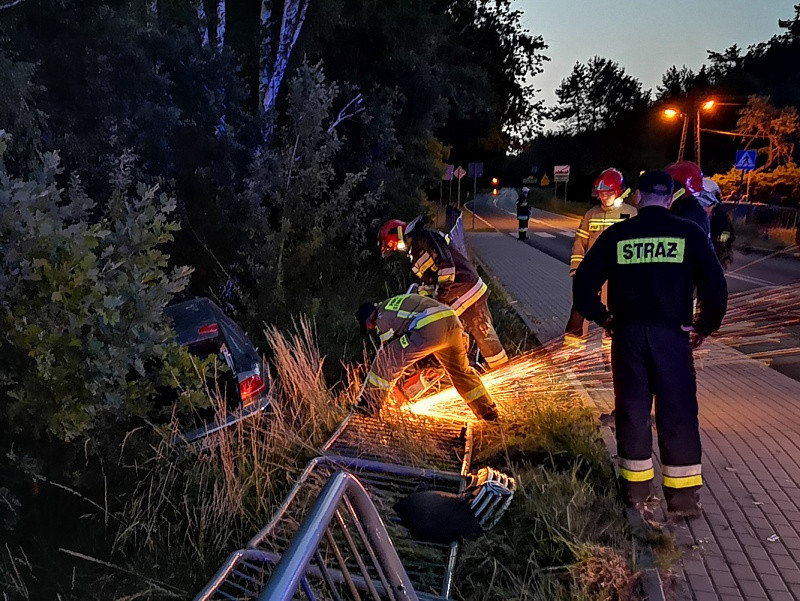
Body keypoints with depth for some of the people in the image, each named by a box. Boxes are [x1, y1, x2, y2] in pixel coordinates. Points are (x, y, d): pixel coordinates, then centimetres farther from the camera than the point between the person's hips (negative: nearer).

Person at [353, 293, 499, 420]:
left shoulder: (382, 316, 10)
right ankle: (489, 412, 39)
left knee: (386, 360, 4)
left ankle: (369, 405, 7)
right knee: (460, 370, 27)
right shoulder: (393, 303, 34)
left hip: (429, 330, -9)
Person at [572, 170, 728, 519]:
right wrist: (704, 327, 4)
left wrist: (604, 318, 10)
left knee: (632, 411, 11)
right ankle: (682, 496, 13)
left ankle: (636, 490, 21)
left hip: (628, 334, 1)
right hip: (671, 335, -1)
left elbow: (583, 284, -2)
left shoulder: (616, 235, 1)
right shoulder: (688, 233, -2)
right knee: (678, 414, 7)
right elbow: (716, 287, -9)